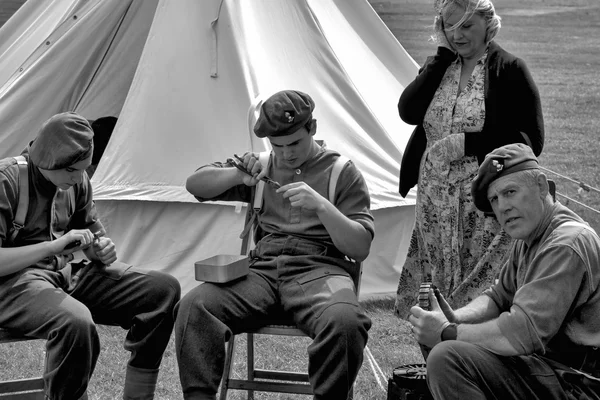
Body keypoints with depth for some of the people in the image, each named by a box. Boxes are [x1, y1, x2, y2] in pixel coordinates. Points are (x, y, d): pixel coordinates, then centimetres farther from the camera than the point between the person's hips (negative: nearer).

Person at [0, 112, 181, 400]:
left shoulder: (77, 181, 6)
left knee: (164, 289, -9)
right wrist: (54, 246, -27)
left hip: (68, 273, 7)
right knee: (76, 322, -41)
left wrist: (101, 249, -4)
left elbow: (93, 231, 21)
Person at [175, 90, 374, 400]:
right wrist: (238, 175, -1)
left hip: (319, 268, -3)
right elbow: (194, 185, 19)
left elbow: (361, 248, 3)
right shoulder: (263, 168, 20)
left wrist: (321, 206, -14)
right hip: (262, 267, 3)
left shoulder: (343, 172, 10)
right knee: (193, 307, -28)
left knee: (345, 321, -40)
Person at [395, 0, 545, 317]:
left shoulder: (509, 70, -5)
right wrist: (443, 56, -7)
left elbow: (531, 140, -10)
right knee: (436, 284, 9)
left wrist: (468, 144, -17)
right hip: (435, 201, 5)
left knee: (480, 292, -6)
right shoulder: (439, 66, 12)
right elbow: (408, 111, -5)